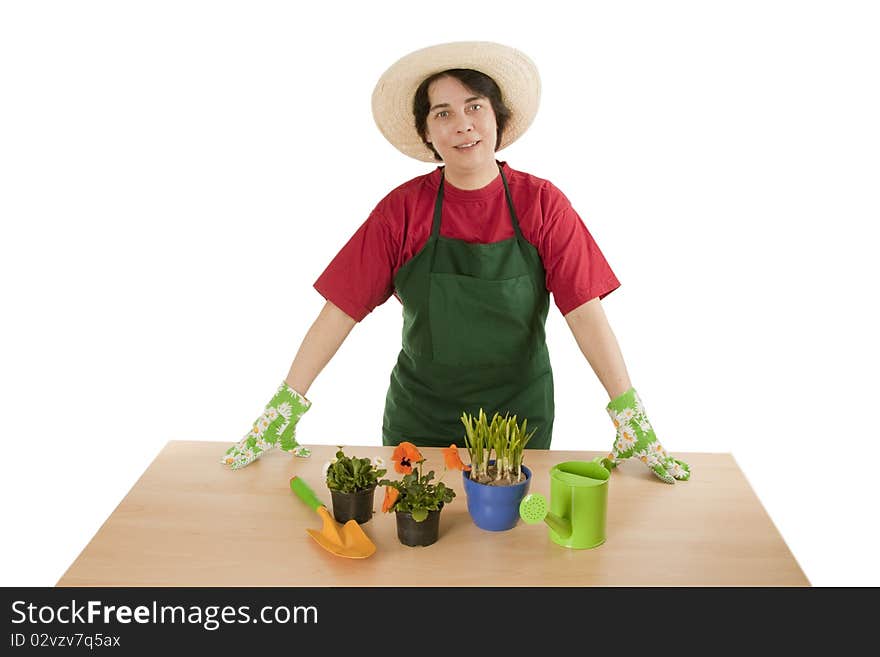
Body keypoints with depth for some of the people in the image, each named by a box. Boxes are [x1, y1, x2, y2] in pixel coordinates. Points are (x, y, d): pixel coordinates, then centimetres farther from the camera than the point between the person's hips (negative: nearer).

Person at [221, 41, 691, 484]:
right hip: (419, 418, 1)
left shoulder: (541, 203, -8)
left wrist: (630, 415, -19)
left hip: (519, 415, 0)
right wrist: (285, 405, -13)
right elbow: (343, 308, -9)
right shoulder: (402, 209, -7)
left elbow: (584, 310, -13)